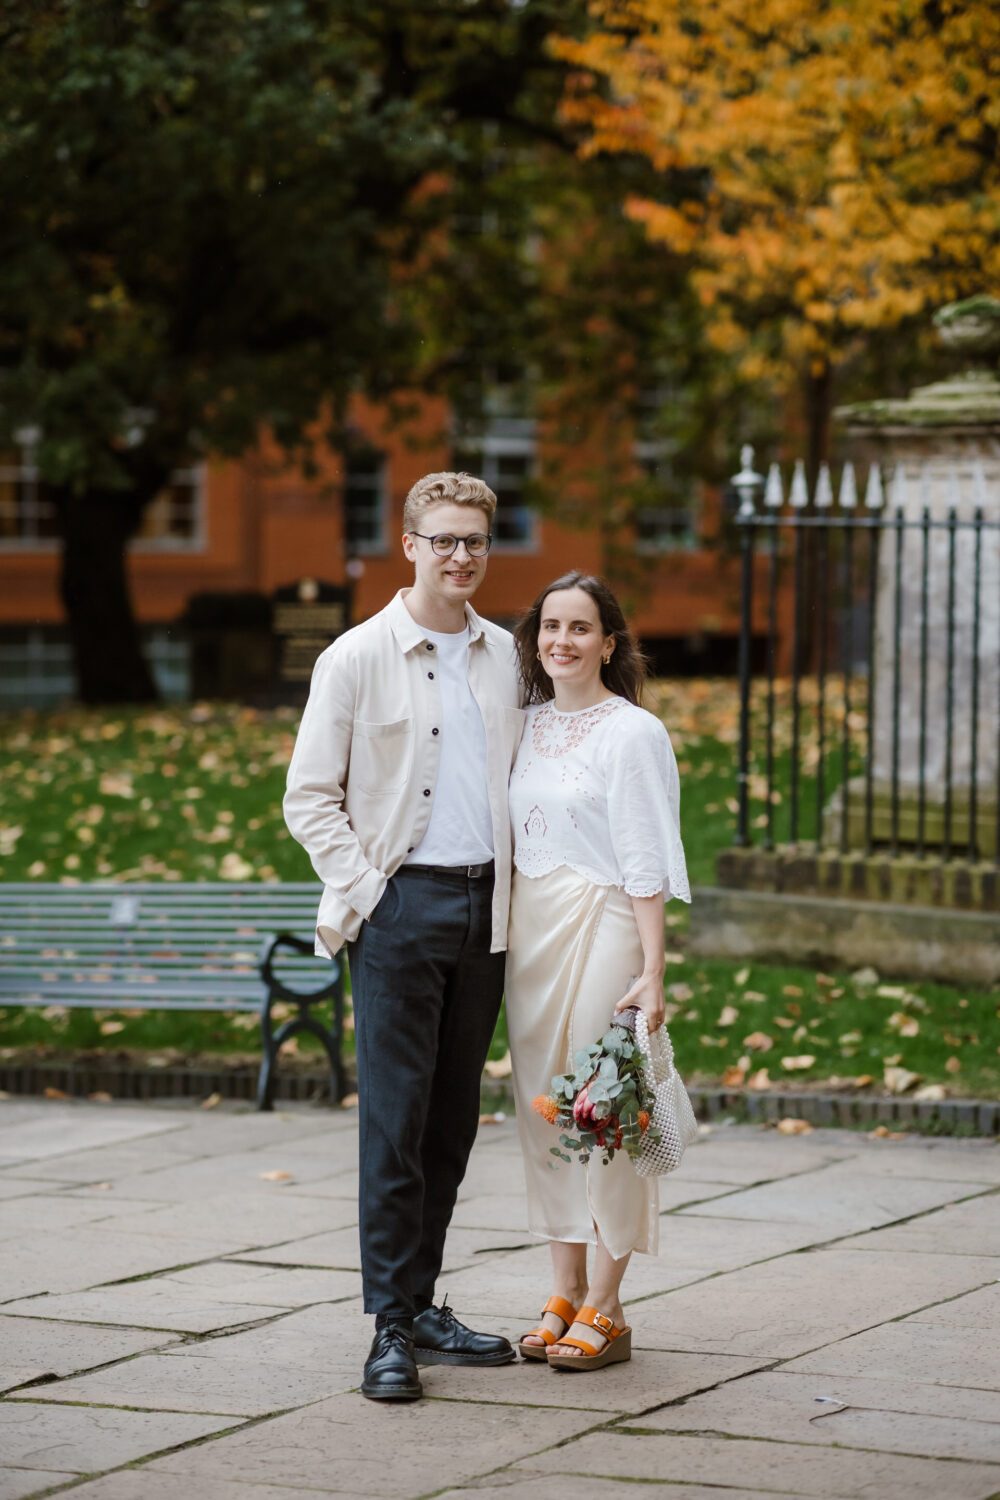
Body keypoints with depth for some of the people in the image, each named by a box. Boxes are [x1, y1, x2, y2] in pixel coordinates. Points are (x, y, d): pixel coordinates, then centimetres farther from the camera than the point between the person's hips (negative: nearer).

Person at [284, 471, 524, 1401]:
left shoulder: (507, 659, 12)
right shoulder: (357, 659, -2)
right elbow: (310, 796, -1)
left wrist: (516, 889, 8)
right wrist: (358, 892, -9)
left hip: (484, 907, 5)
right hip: (401, 905, -5)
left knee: (453, 1119, 8)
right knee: (395, 1117, -7)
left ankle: (421, 1303, 17)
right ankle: (391, 1330, -5)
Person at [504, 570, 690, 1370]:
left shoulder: (633, 733, -8)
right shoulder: (528, 727, 11)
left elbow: (647, 865, -11)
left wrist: (652, 972, -16)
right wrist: (505, 934, 9)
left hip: (601, 929, -6)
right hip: (529, 930, 6)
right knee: (542, 1109, 8)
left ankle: (604, 1309, 3)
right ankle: (565, 1295, 16)